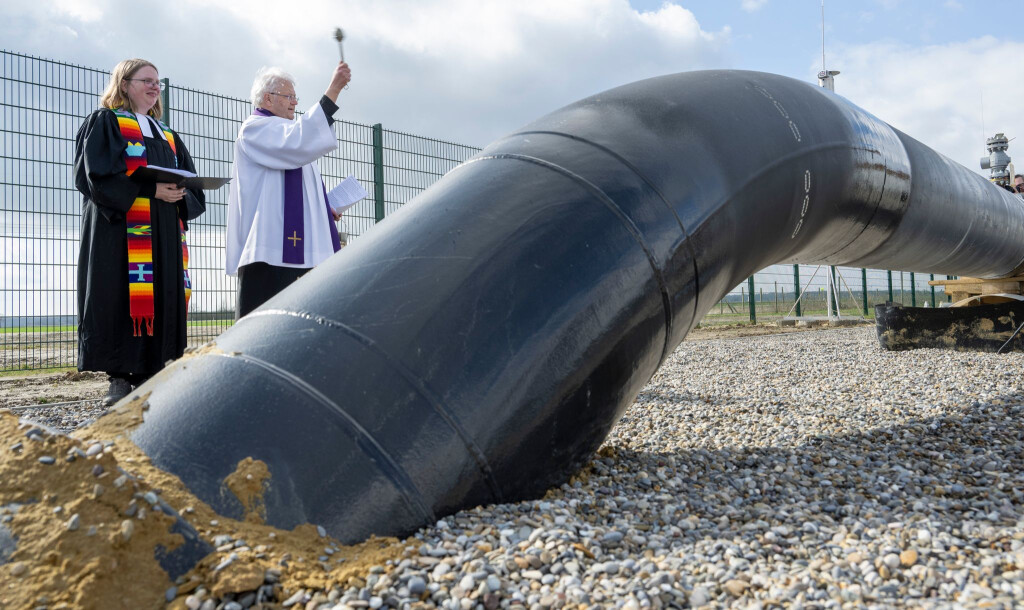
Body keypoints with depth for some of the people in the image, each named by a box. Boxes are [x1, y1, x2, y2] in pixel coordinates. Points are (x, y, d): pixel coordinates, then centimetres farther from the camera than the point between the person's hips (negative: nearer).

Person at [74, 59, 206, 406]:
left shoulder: (168, 136, 25)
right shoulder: (105, 122, 7)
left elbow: (192, 185, 18)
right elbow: (96, 175, -8)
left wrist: (179, 195, -6)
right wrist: (151, 190, -17)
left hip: (165, 231, 6)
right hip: (119, 226, -6)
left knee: (163, 297, -1)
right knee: (121, 297, -11)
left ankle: (148, 376, 3)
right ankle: (119, 378, -7)